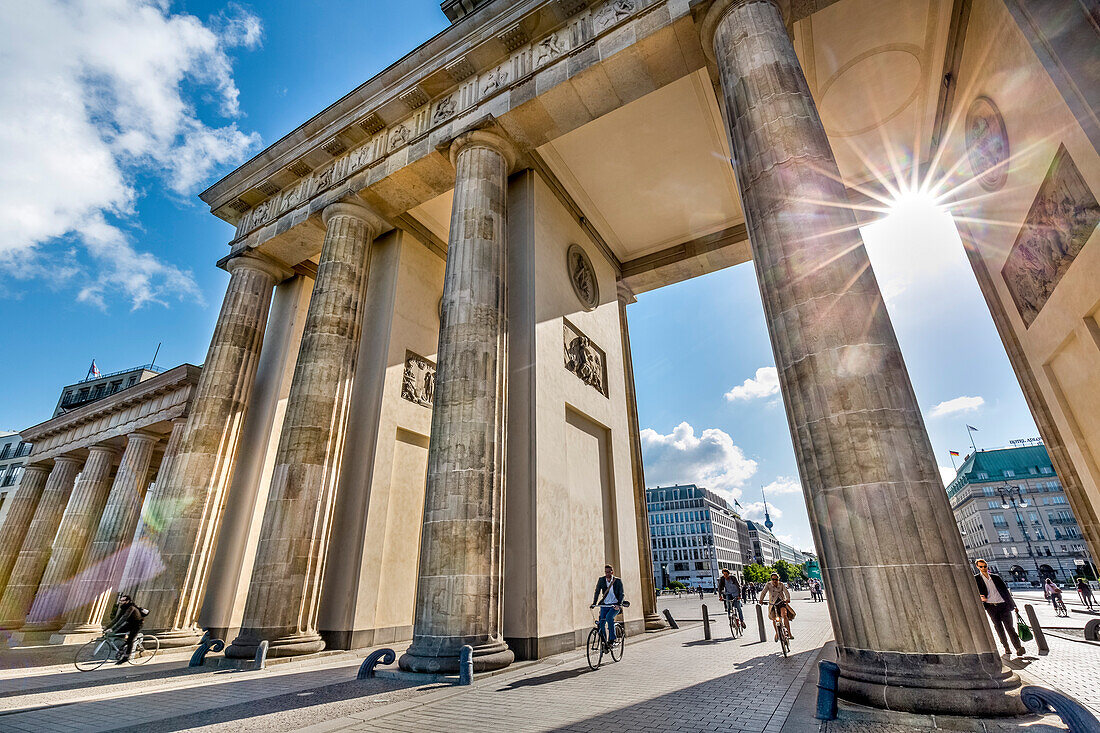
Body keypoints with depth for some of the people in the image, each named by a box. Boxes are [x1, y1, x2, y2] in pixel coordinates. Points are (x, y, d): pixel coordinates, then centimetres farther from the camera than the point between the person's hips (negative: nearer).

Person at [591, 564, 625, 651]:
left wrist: (619, 604, -23)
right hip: (604, 605, 3)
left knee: (609, 617, -28)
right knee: (601, 623, -9)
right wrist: (594, 603, -8)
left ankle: (612, 639, -15)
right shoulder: (601, 580, 0)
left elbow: (621, 594, -8)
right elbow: (597, 592, 3)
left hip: (615, 605, -3)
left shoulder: (618, 581, -5)